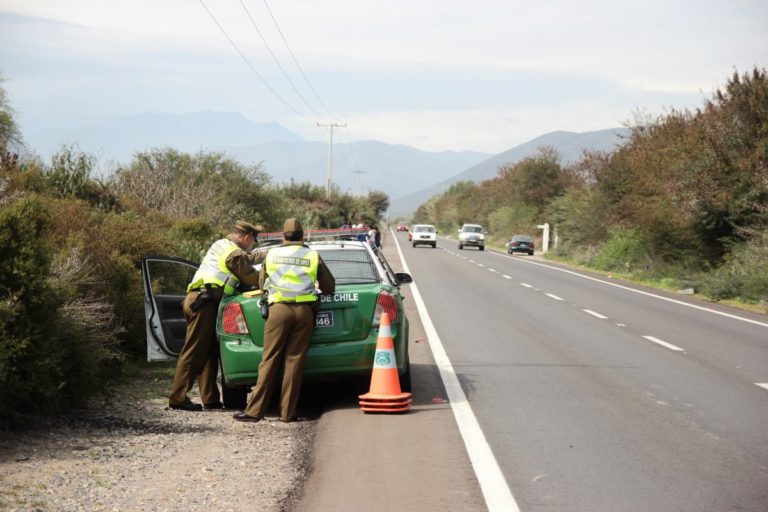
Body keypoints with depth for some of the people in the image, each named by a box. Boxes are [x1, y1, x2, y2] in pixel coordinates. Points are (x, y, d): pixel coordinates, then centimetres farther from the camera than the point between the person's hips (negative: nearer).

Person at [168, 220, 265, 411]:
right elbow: (251, 277, -1)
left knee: (209, 352, 10)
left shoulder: (221, 245, 23)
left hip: (196, 299, 10)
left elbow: (248, 258, 37)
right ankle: (178, 398, -11)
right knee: (194, 352, -10)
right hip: (204, 302, -10)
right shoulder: (234, 253, -7)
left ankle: (210, 399, 10)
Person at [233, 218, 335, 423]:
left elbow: (262, 283, 24)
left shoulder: (272, 254, 14)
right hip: (304, 309, 0)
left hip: (278, 308, 0)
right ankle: (288, 412, 0)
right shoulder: (312, 256, 13)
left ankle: (255, 410, -4)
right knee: (295, 360, 2)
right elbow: (329, 286, 18)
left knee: (270, 360, -1)